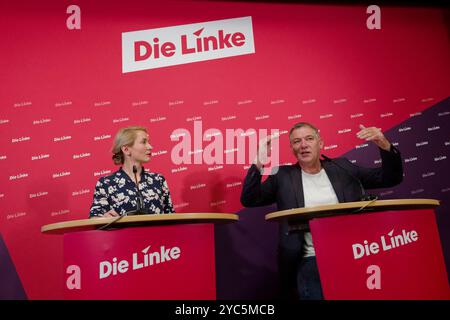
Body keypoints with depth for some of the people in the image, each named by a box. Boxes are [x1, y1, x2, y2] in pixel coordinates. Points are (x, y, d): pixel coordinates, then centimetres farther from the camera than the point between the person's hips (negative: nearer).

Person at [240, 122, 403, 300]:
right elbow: (249, 200, -1)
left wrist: (385, 145, -5)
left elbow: (391, 178, 12)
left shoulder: (342, 168, 9)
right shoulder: (284, 176, 5)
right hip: (311, 261, -1)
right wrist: (259, 164, -13)